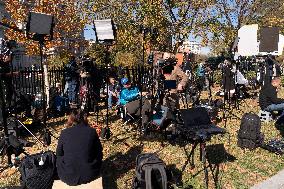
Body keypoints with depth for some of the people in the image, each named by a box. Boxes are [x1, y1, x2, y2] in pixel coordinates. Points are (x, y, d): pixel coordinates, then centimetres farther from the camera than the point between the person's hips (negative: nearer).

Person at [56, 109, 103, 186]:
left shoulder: (64, 132, -6)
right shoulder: (92, 131, -7)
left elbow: (59, 154, 7)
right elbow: (99, 152, 5)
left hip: (68, 176, 0)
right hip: (90, 175, 0)